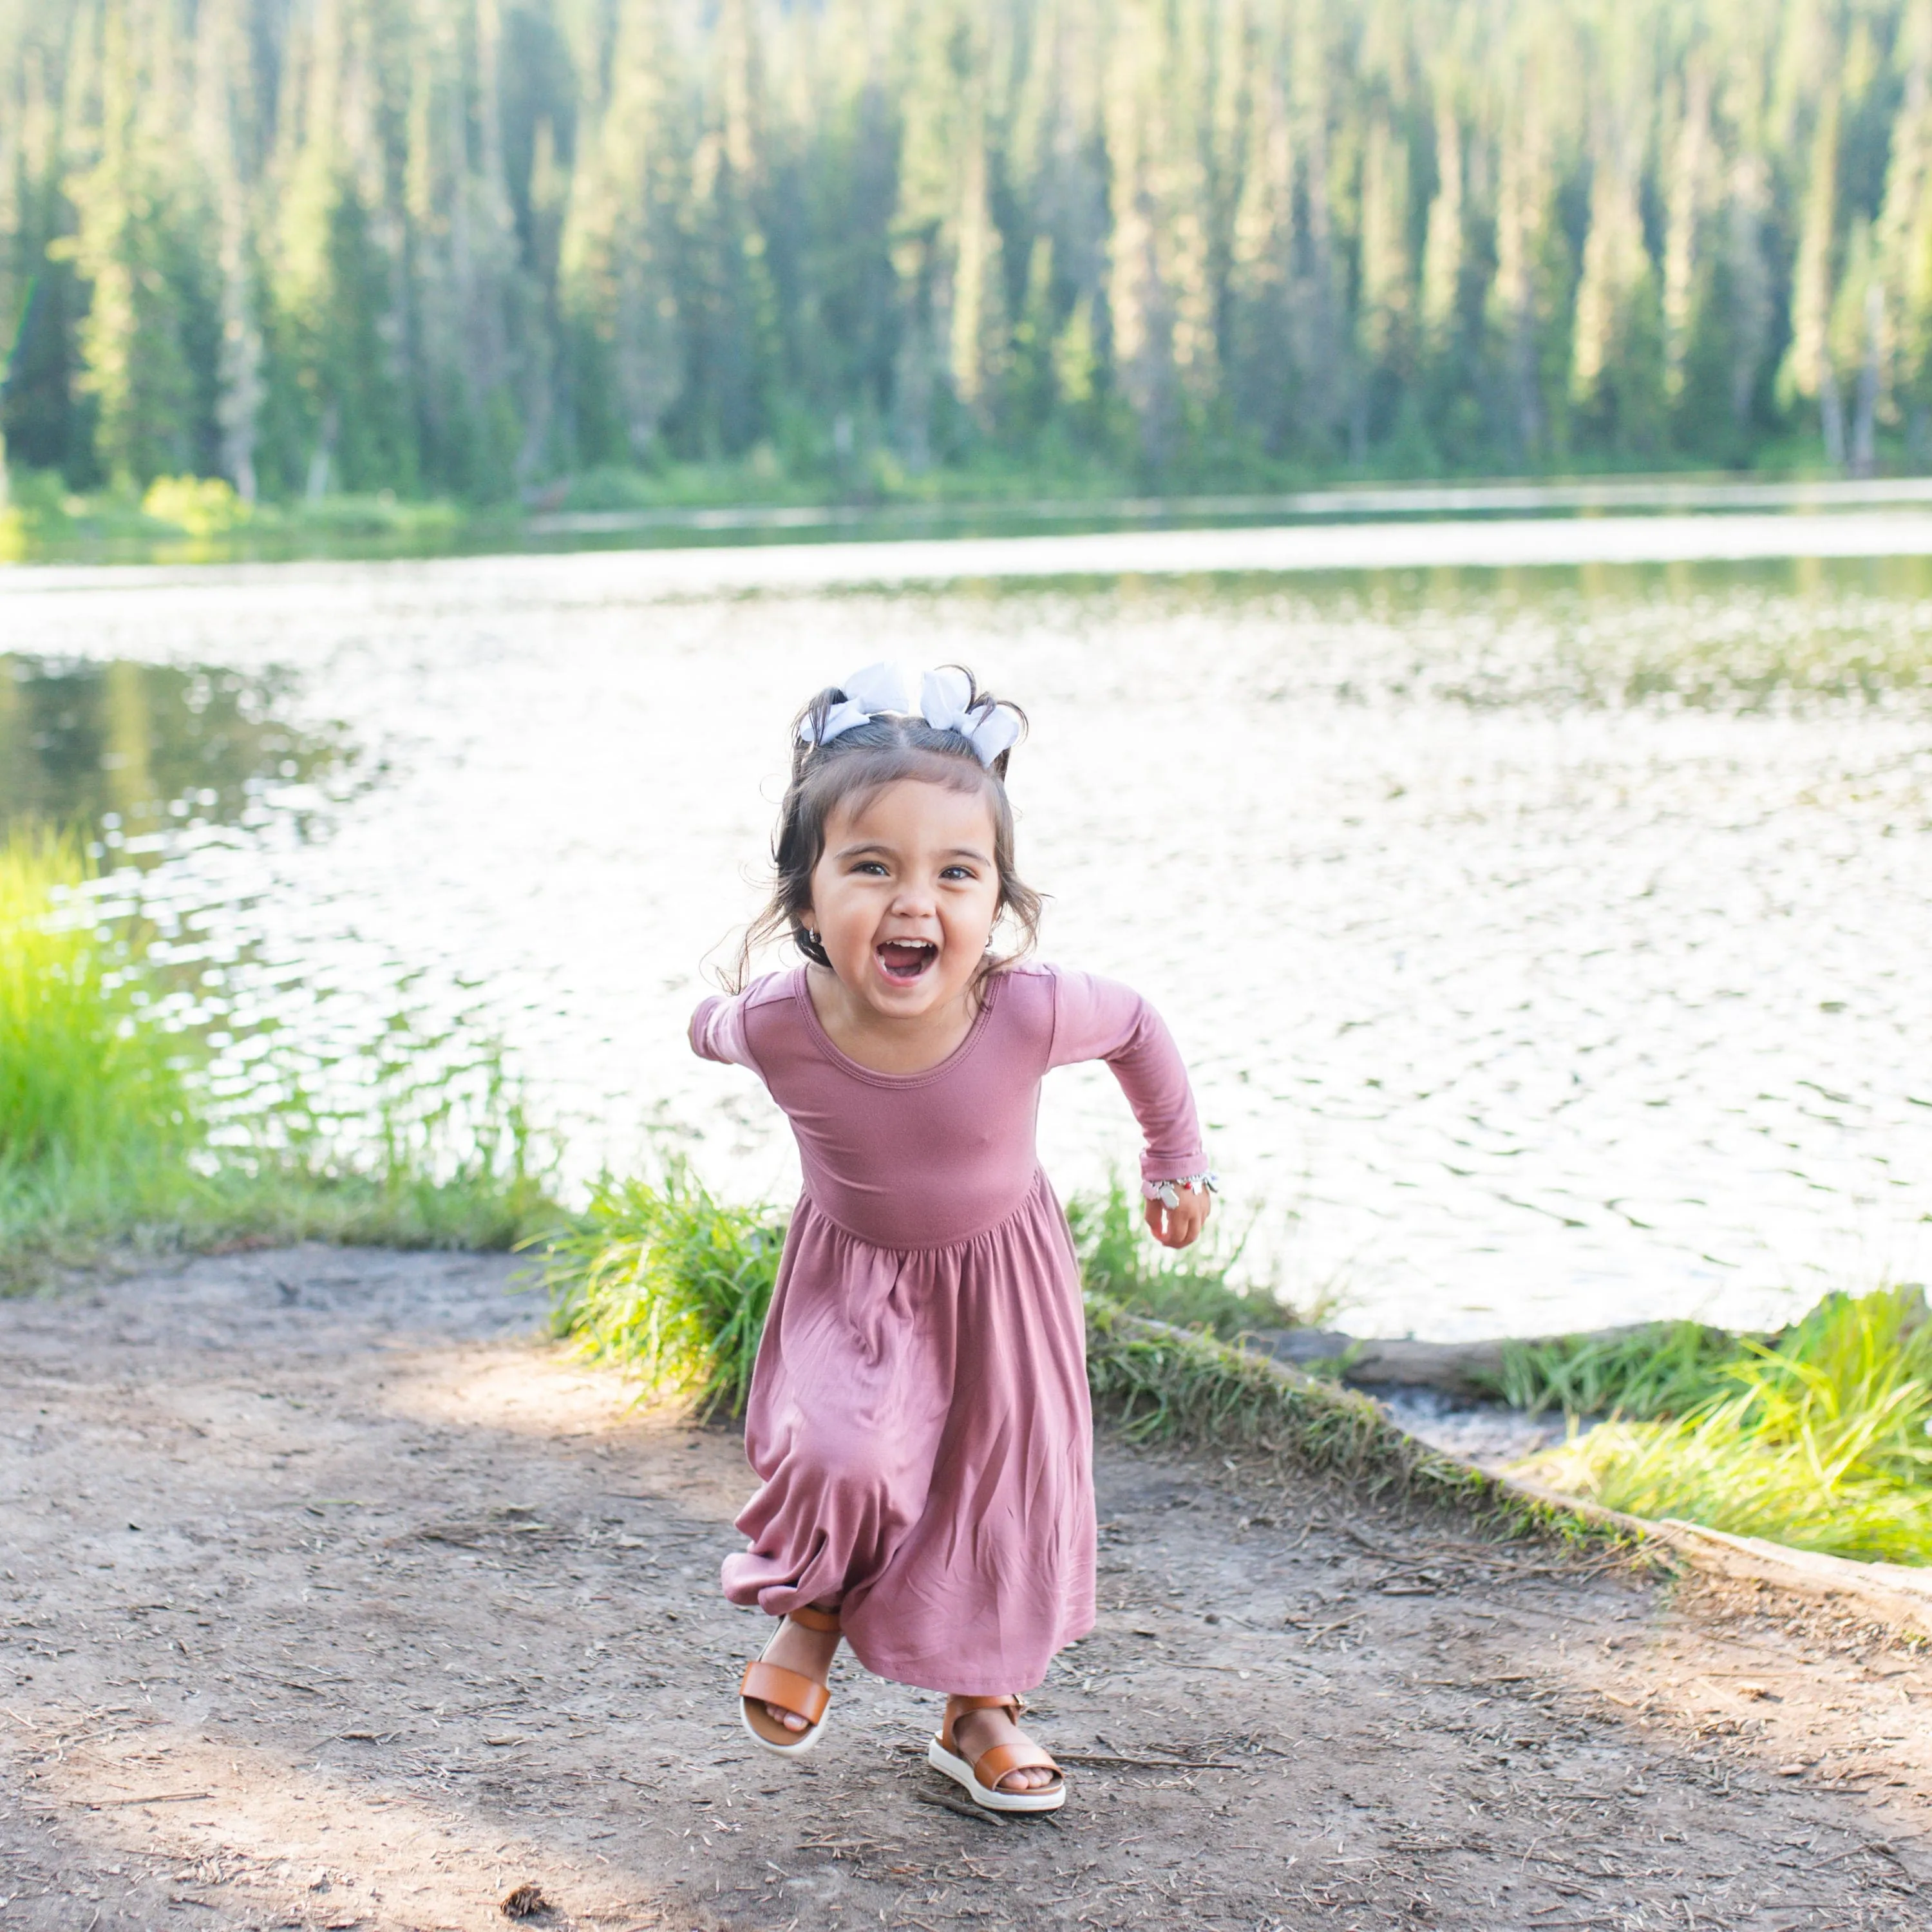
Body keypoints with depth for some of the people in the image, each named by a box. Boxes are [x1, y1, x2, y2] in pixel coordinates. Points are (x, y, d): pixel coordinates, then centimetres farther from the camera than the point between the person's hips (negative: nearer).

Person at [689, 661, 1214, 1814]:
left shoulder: (1033, 1011, -34)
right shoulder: (779, 1026, -33)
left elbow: (1139, 1028, -11)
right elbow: (718, 1028, -6)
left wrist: (1178, 1161, 4)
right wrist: (708, 1026, 19)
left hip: (1001, 1271, 1)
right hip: (851, 1273, -1)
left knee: (1011, 1479, 8)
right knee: (838, 1454, -21)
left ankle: (981, 1709, 30)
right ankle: (812, 1613, 12)